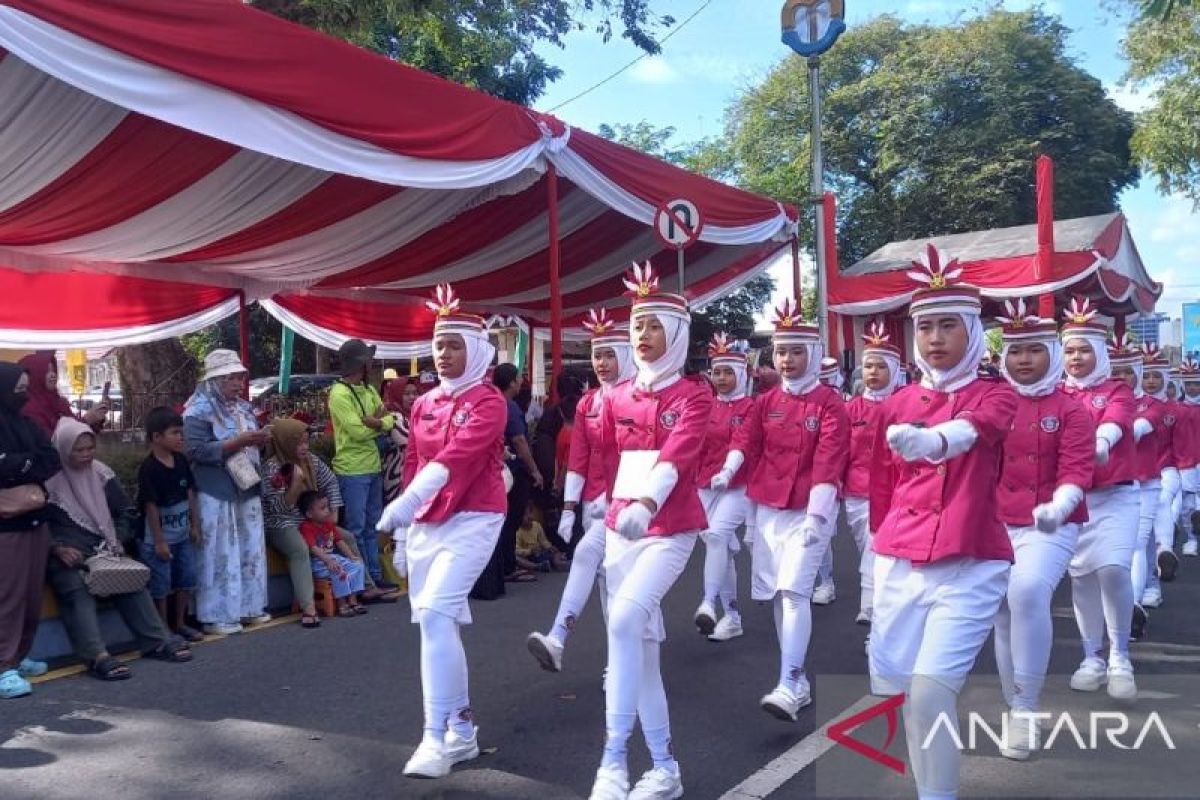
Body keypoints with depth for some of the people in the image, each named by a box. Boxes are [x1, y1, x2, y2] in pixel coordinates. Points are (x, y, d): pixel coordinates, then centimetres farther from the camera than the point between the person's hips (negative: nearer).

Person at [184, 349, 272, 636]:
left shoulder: (244, 407, 13)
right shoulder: (199, 410, -11)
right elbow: (197, 451, -20)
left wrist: (260, 439, 0)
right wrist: (239, 441, -23)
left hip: (247, 489, 8)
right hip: (217, 494, -8)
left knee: (250, 550, 11)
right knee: (220, 554, -2)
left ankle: (248, 607, 22)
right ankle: (217, 616, 7)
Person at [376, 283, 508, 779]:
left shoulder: (489, 402, -10)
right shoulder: (423, 404, 11)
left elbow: (457, 456, -25)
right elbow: (412, 468, 15)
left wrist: (403, 504, -36)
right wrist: (402, 535, 15)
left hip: (472, 520, -7)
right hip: (426, 525, 7)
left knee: (435, 615, -21)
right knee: (439, 625, 10)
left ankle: (436, 737, -14)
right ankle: (462, 733, 23)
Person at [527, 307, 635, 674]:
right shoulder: (586, 403, 9)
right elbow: (577, 458, 7)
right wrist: (569, 507, 2)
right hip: (593, 500, 7)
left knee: (587, 554, -23)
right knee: (608, 574, 12)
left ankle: (557, 640, -27)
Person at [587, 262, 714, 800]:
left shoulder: (693, 395, -6)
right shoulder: (616, 397, 9)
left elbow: (677, 454, -23)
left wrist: (646, 504, -38)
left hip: (670, 530, -5)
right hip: (620, 529, 6)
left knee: (624, 619, -26)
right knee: (643, 645, 8)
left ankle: (614, 756, -16)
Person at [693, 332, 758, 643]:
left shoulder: (749, 407, -5)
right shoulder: (706, 407, 11)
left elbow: (741, 443, -20)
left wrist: (727, 471, -37)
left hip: (736, 485, -5)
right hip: (706, 486, 6)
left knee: (717, 535, -27)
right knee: (723, 548, 9)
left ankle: (708, 603, -28)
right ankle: (732, 616, 17)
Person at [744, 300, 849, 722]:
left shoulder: (830, 403, -7)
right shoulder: (766, 402, 7)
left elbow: (829, 462, -16)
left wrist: (816, 514, -24)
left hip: (809, 511, -5)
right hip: (768, 510, 6)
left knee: (795, 591, -14)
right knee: (777, 595, 9)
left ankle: (788, 688, -12)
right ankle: (798, 682, 21)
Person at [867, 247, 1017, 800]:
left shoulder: (995, 396, 0)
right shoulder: (896, 405, 9)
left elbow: (974, 427, -25)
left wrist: (932, 439, -46)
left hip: (971, 567, -3)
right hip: (900, 565, 4)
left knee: (931, 687, -16)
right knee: (896, 689, 5)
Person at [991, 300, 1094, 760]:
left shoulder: (1070, 410, -1)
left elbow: (1076, 470, -11)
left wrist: (1056, 508, -30)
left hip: (1050, 525, -3)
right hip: (997, 524, 3)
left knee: (1028, 591, -28)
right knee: (1005, 614, 7)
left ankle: (1026, 710, -14)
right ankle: (1016, 713, 25)